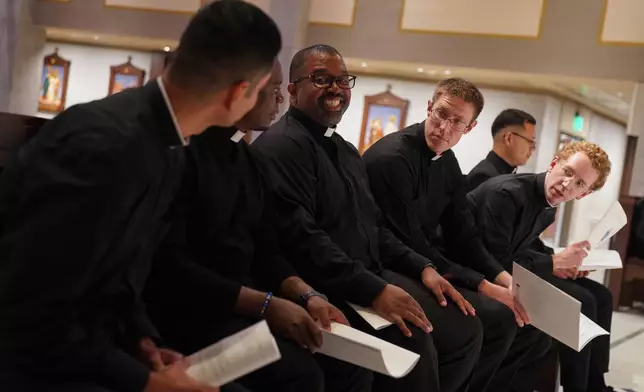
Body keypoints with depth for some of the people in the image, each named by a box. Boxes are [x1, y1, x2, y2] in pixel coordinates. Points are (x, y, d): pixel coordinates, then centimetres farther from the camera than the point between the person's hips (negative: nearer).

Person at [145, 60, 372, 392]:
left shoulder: (245, 156, 14)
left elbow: (265, 250, 14)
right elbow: (168, 263, -20)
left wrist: (306, 294, -6)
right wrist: (265, 304, -22)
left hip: (246, 301, 8)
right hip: (189, 307, -8)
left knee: (350, 363, -4)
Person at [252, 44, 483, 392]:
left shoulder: (345, 150, 21)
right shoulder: (281, 147, -12)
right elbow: (301, 238, -24)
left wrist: (422, 268, 8)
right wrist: (374, 291, -27)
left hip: (371, 275, 10)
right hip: (323, 288, -10)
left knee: (464, 328, 2)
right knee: (412, 339, -28)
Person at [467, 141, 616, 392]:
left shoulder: (548, 209, 4)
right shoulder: (507, 193, -25)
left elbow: (518, 248, 11)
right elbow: (496, 262, -28)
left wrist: (564, 262, -5)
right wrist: (554, 263, -20)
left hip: (511, 268, 10)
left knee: (600, 296, 8)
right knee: (581, 302, -19)